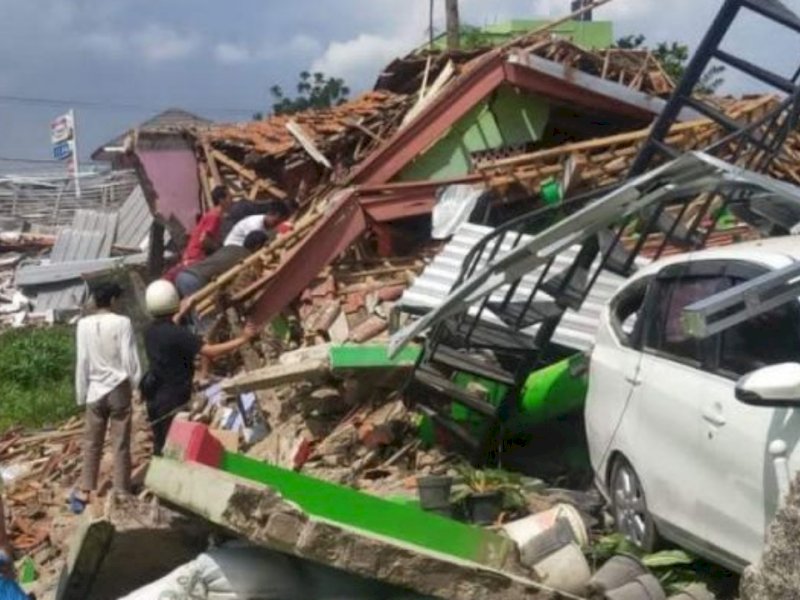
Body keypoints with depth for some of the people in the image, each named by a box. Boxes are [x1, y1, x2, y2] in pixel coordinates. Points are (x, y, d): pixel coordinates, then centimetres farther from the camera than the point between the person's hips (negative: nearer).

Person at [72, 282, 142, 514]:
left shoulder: (84, 324, -4)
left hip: (95, 390, 3)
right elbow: (130, 358, -10)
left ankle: (85, 493, 15)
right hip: (119, 389, -2)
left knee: (92, 444, 12)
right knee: (121, 445, 4)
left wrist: (81, 394, 8)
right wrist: (135, 384, 5)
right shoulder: (122, 323, -12)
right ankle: (122, 494, 9)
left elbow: (82, 362, 0)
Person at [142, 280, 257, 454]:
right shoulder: (176, 334, -22)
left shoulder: (151, 332, 4)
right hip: (173, 398, -8)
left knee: (161, 445, 16)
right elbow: (211, 351, -26)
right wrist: (243, 339, -20)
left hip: (156, 396, 8)